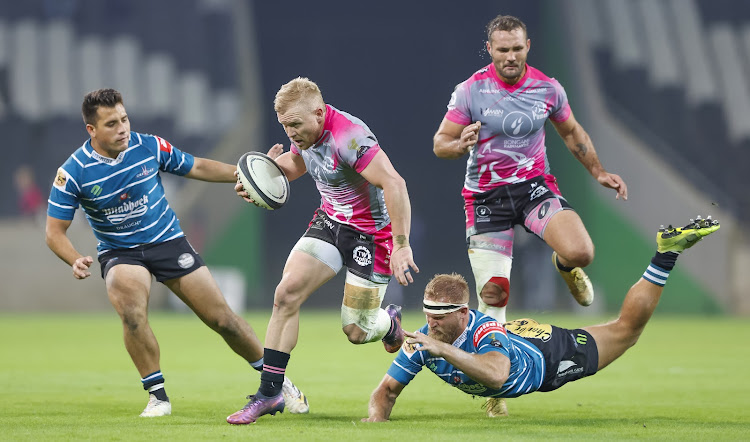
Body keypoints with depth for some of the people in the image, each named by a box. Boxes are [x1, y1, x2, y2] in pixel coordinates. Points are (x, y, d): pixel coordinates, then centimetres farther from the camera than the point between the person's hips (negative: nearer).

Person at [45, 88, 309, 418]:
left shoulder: (149, 147, -10)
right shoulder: (73, 172, -16)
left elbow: (197, 167, 7)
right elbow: (55, 232, -11)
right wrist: (76, 261, -30)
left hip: (167, 241, 2)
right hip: (119, 253, -2)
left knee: (221, 318, -2)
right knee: (132, 313, -32)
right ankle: (157, 396, -14)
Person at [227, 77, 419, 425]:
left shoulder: (348, 136, -31)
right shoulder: (305, 133, -4)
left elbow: (394, 184, -37)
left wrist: (401, 246, -40)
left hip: (372, 232, -7)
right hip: (330, 222, 7)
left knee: (356, 331, -2)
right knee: (287, 292, -10)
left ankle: (390, 324, 38)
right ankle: (269, 393, -4)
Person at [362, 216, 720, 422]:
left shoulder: (483, 332, -46)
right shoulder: (422, 341, -31)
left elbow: (496, 375, -66)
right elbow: (387, 390, -22)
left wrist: (445, 350, -71)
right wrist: (377, 417, -44)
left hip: (550, 356, -6)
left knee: (626, 327, 11)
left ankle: (667, 252, 22)